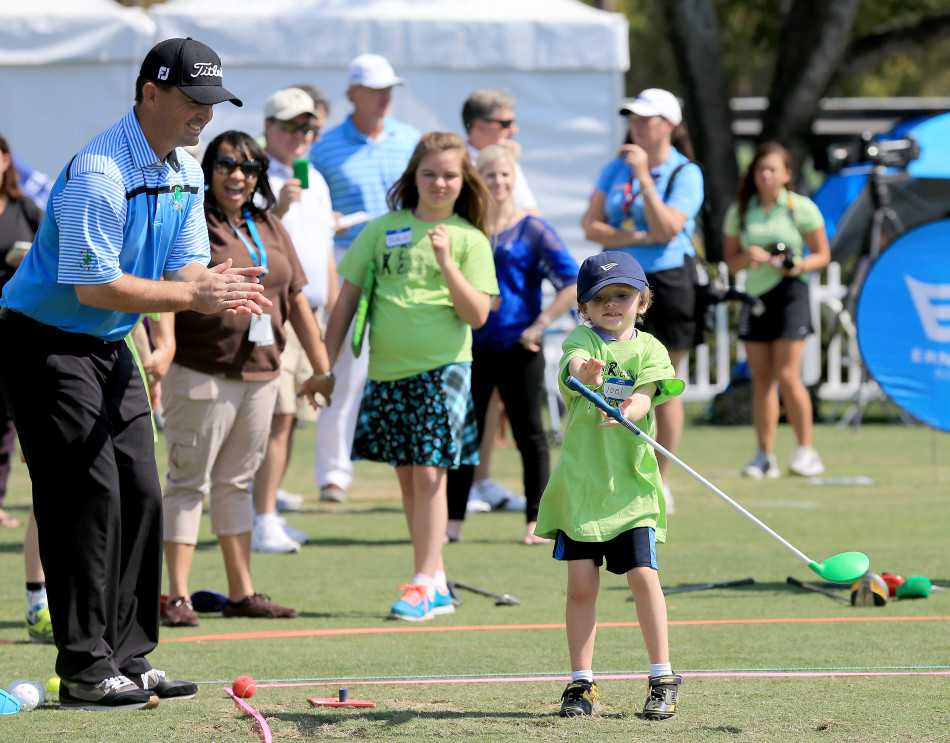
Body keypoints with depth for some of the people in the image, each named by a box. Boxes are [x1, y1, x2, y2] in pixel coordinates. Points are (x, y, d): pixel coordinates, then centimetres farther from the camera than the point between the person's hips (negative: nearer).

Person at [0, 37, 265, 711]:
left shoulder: (186, 174, 5)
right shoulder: (99, 171, -24)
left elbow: (185, 271, 4)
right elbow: (93, 285, -28)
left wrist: (223, 292, -20)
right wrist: (193, 296, -30)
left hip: (110, 348, 9)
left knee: (141, 494, 6)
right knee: (89, 495, -13)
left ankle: (129, 658, 12)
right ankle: (85, 671, -10)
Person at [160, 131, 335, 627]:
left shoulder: (269, 228, 14)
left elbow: (297, 302, 18)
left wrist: (322, 369, 18)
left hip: (260, 374, 6)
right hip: (201, 376, -6)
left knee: (237, 483, 13)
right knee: (189, 482, -3)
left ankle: (241, 592, 18)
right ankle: (177, 596, -3)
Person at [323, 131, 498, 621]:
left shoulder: (469, 240, 1)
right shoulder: (383, 230, 7)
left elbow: (477, 315, -7)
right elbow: (347, 299, 11)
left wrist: (446, 262, -17)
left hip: (441, 368, -4)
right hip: (388, 370, 4)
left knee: (428, 473, -11)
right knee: (407, 476, 8)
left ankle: (424, 583, -8)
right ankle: (436, 585, 16)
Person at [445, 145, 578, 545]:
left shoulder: (533, 230, -4)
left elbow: (573, 284, -7)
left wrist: (539, 325, -12)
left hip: (518, 350, -3)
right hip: (471, 348, 3)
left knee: (529, 434, 3)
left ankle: (537, 522, 7)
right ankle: (452, 522, 10)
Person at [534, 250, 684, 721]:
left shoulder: (648, 349, 5)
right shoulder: (581, 341, 1)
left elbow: (645, 396, -11)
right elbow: (574, 365, -22)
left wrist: (630, 411, -35)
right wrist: (586, 374, -46)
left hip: (632, 483, 0)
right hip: (581, 483, 0)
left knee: (643, 575, -8)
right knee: (581, 584, 0)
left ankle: (662, 679, 3)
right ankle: (581, 683, 10)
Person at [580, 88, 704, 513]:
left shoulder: (686, 173, -4)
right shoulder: (616, 167, 10)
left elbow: (666, 229, -17)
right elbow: (591, 225, 2)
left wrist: (644, 176, -19)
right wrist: (636, 238, -12)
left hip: (668, 283, -4)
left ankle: (660, 482, 10)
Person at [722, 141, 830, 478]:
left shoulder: (802, 208, -2)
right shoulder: (739, 211, 8)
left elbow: (823, 254, 2)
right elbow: (730, 260, 12)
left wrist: (799, 265, -18)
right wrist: (749, 256, -10)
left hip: (789, 293, -4)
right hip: (755, 296, 4)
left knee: (787, 376, -11)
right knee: (761, 379, 3)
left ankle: (806, 451, -1)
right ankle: (765, 456, 7)